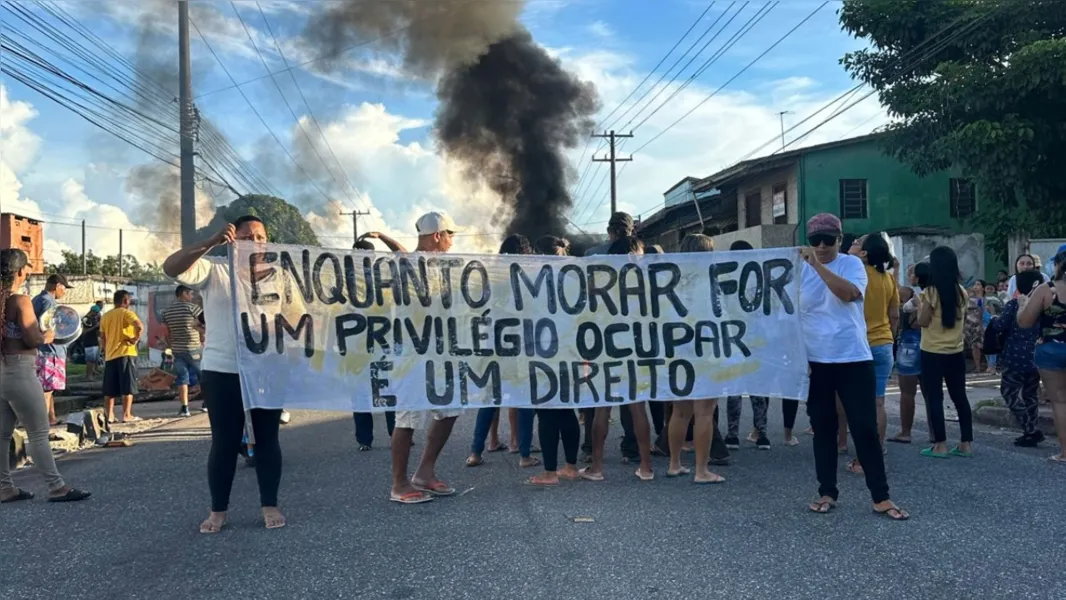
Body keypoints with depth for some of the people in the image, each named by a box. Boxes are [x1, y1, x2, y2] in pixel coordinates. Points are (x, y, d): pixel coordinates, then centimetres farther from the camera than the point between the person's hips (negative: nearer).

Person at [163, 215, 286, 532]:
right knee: (225, 441, 5)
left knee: (267, 439, 9)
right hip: (222, 371, -2)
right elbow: (171, 268, -16)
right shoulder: (213, 269, -1)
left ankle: (270, 505, 20)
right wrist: (211, 242, -25)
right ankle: (218, 510, 18)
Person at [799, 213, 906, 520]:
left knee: (865, 428, 1)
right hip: (814, 362, 2)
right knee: (823, 429, 10)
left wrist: (818, 265, -26)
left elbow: (849, 293, -22)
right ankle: (827, 492, 21)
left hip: (853, 359, -2)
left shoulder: (852, 264, -2)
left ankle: (881, 497, 11)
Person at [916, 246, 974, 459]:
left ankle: (940, 445, 2)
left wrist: (919, 307, 6)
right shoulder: (961, 292, 3)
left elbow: (923, 322, -10)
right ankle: (966, 443, 15)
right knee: (959, 396, 11)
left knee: (935, 398, 1)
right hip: (956, 352, 5)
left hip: (933, 353, -5)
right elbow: (961, 320, 13)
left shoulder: (930, 292, -14)